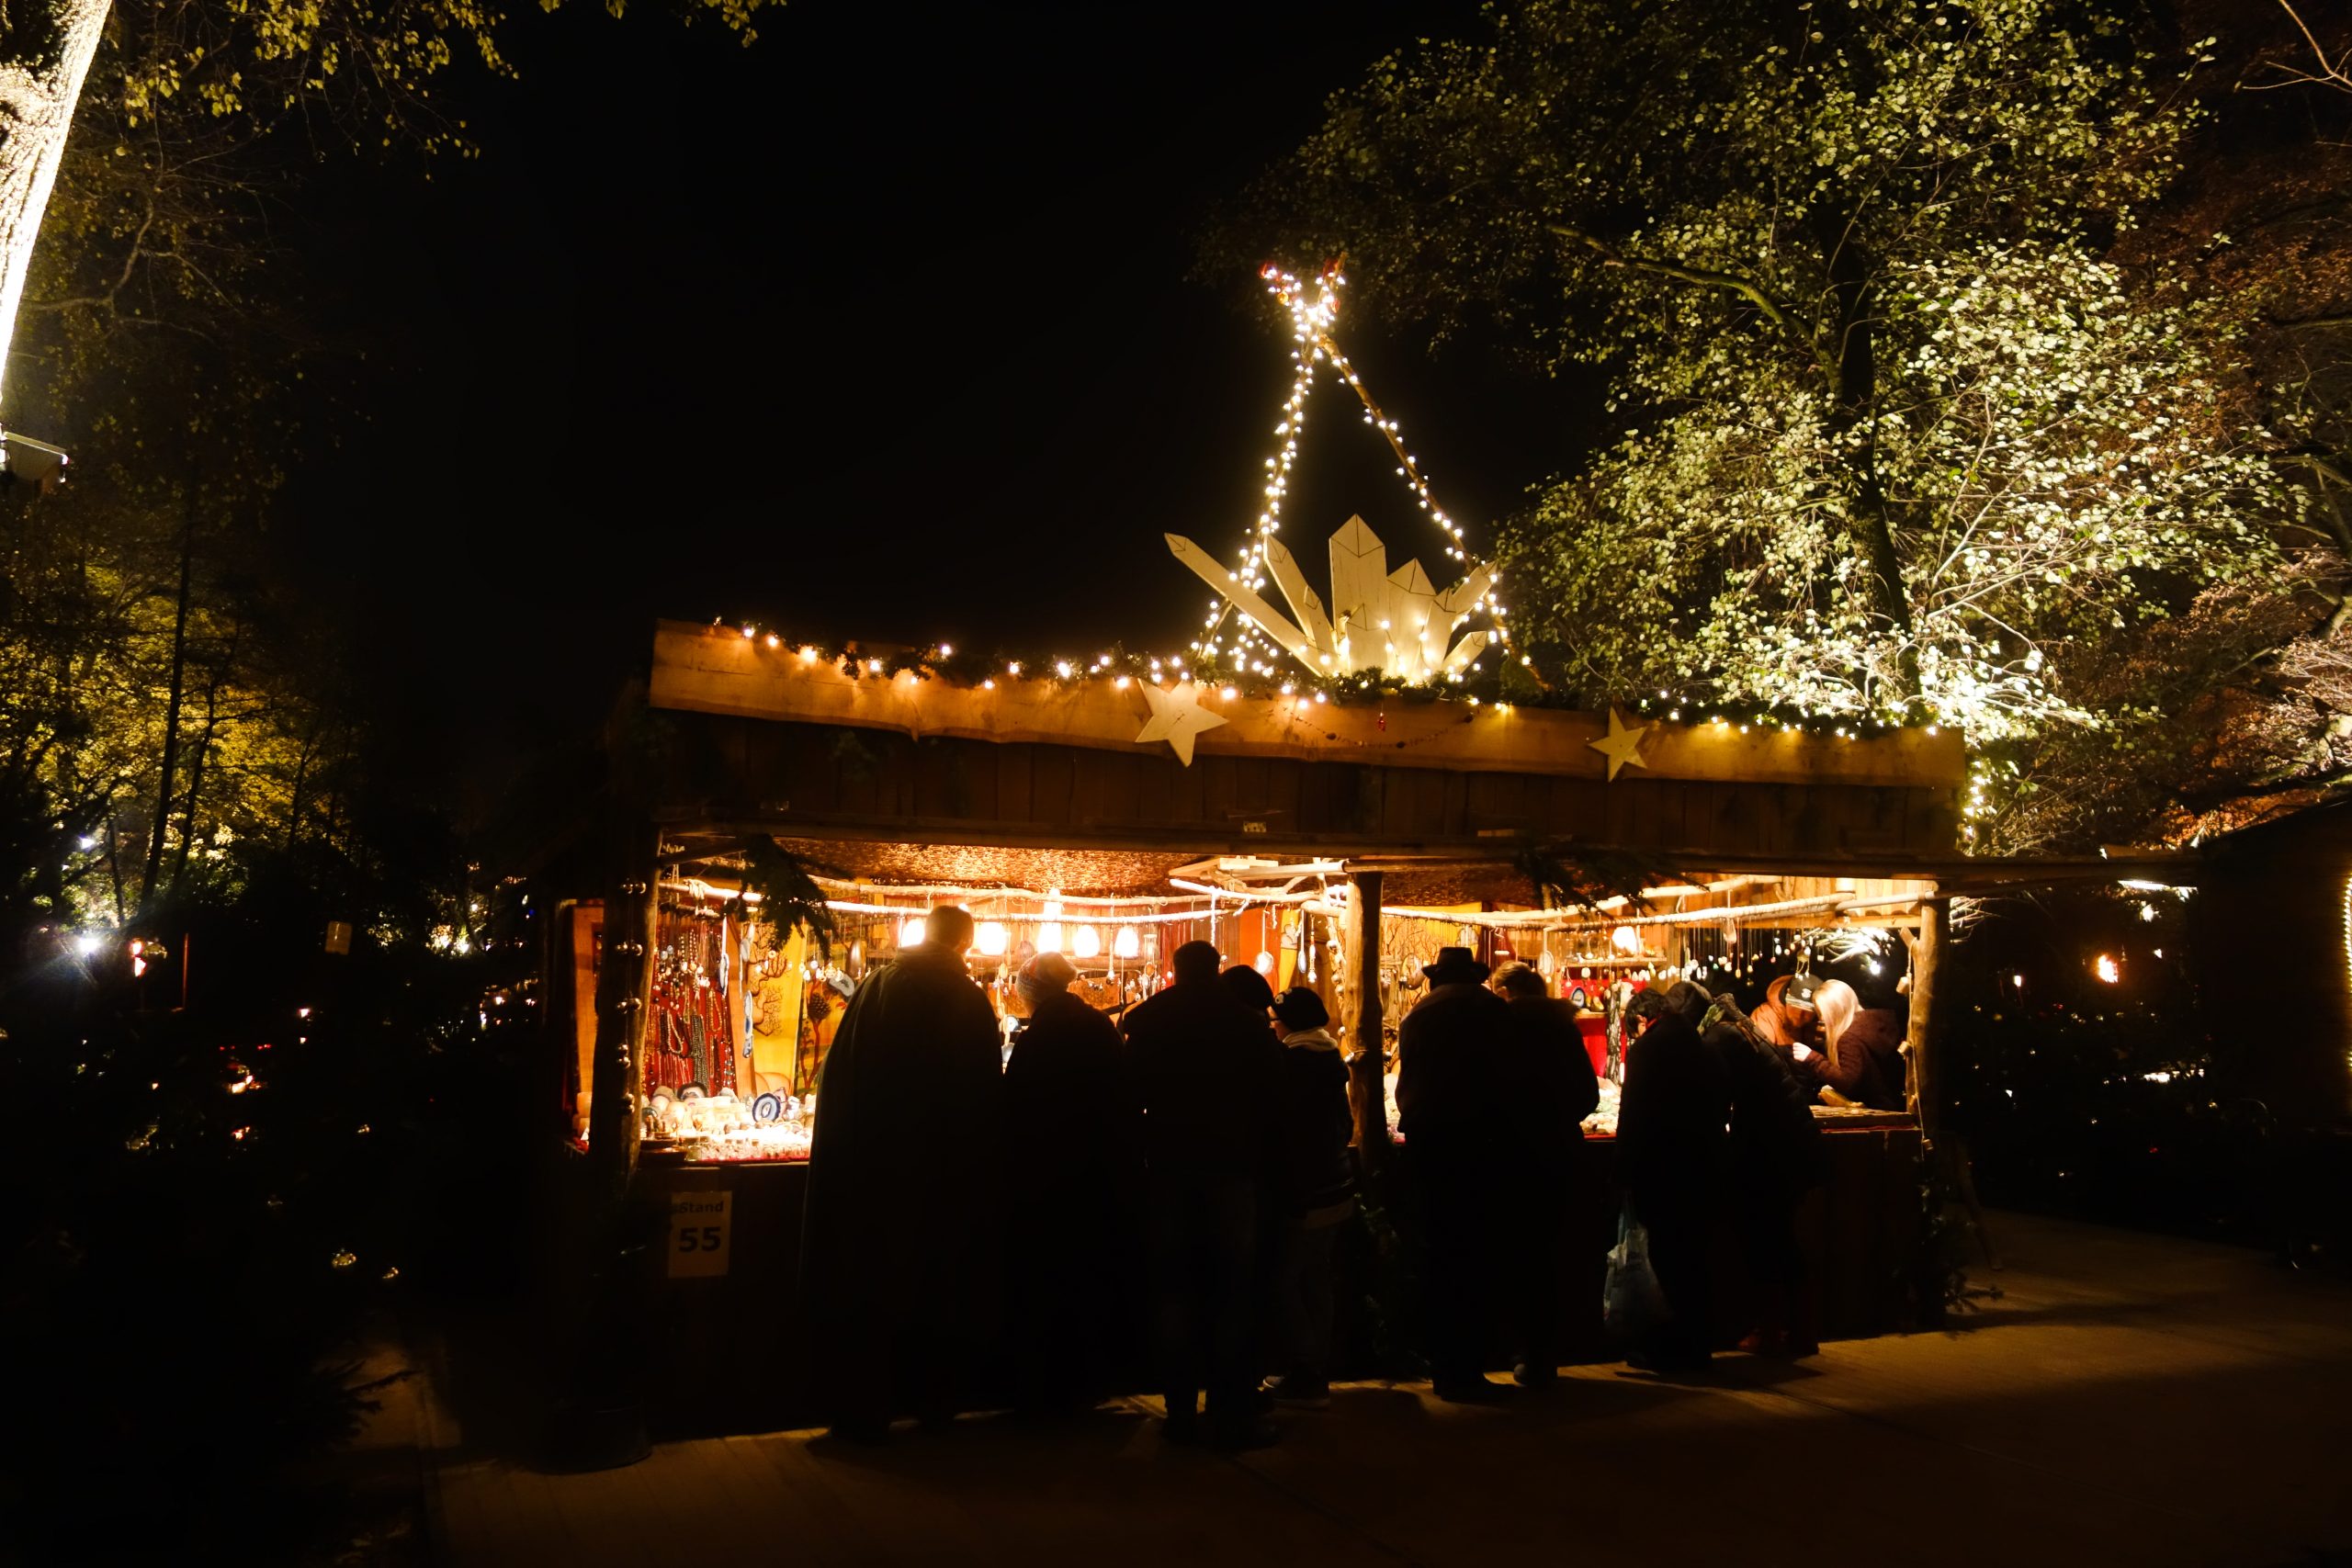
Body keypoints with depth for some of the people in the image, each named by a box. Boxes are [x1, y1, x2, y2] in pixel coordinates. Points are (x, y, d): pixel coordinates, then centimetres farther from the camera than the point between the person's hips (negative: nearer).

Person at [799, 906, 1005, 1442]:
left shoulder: (876, 988, -1)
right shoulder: (970, 1003, -6)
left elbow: (839, 1074, 1)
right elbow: (986, 1092, -6)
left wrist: (852, 1140, 11)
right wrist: (975, 1156, 6)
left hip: (869, 1162, 1)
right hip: (945, 1169, 0)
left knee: (867, 1281, 9)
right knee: (935, 1282, 15)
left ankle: (864, 1408, 11)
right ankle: (930, 1397, 23)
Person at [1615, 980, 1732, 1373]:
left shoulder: (1649, 1048, -13)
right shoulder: (1707, 1052, 7)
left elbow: (1633, 1116, -15)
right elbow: (1721, 1110, 13)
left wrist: (1625, 1174, -11)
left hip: (1664, 1174, -7)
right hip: (1704, 1171, 7)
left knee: (1670, 1262, 1)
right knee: (1695, 1262, 15)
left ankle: (1677, 1348, 7)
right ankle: (1696, 1344, 23)